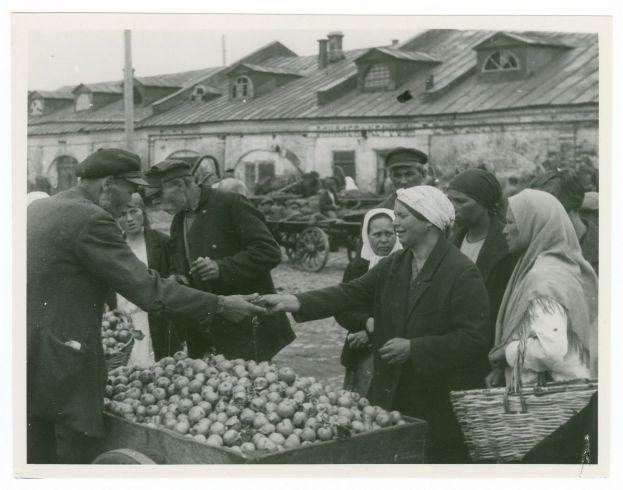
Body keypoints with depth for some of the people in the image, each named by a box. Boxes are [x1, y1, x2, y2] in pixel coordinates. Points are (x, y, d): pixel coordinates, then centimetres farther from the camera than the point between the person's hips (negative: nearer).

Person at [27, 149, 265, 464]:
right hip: (61, 364, -9)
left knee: (38, 456, 16)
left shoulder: (38, 208, 11)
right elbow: (148, 293, -19)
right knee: (71, 457, 0)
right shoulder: (91, 220, -16)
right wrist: (220, 305, -12)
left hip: (30, 355, 9)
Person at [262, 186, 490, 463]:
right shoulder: (392, 266, 9)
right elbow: (350, 293, 2)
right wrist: (293, 302, -9)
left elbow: (473, 339, -17)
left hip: (440, 405, -6)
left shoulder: (463, 274, -12)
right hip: (389, 396, 6)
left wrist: (413, 348, -18)